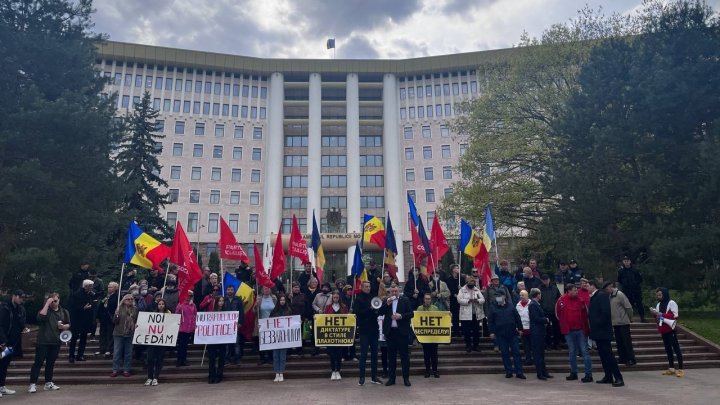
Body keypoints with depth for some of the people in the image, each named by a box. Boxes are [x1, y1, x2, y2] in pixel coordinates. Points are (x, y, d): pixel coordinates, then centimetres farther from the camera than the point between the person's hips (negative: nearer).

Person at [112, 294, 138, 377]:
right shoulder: (119, 309, 1)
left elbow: (138, 320, 10)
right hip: (119, 334, -1)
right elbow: (114, 321, -1)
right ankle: (115, 370, 10)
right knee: (117, 352, 2)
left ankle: (126, 370, 13)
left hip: (130, 334, 1)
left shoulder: (135, 310, 5)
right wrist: (116, 315, -20)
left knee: (128, 353, 5)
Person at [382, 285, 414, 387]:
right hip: (390, 331, 2)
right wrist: (387, 304, -13)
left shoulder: (405, 300, 1)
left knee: (404, 355, 2)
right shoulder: (386, 301, 7)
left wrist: (401, 316, -18)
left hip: (402, 331, -2)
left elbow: (411, 313, -4)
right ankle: (391, 378, 17)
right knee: (391, 356, 9)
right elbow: (380, 312, -1)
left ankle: (406, 378, 10)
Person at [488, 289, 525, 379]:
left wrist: (520, 328, 4)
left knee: (516, 352, 1)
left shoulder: (510, 306, 3)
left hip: (512, 333, 1)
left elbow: (517, 317, 7)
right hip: (500, 334, -1)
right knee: (504, 353, 4)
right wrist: (491, 332, -4)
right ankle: (509, 371, 14)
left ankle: (519, 372, 7)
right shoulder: (493, 307, -1)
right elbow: (490, 320, 0)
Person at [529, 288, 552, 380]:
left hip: (540, 332, 10)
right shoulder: (532, 305, -16)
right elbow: (536, 318, -20)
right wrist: (546, 320, -6)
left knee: (541, 353, 15)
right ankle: (540, 374, 2)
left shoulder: (536, 304, 15)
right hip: (536, 332, -10)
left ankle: (543, 372, 22)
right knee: (537, 353, -3)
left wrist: (545, 320, 1)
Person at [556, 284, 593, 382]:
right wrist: (564, 324, 8)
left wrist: (586, 329, -1)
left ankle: (589, 374, 3)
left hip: (581, 330, -1)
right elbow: (557, 314, 9)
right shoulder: (561, 301, -5)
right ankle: (573, 373, 21)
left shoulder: (580, 300, -3)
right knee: (572, 352, 11)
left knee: (584, 351, 0)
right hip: (569, 331, 1)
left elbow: (585, 314, 2)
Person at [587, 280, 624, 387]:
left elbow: (606, 312, -21)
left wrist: (598, 324, -16)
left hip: (603, 331, -9)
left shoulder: (602, 295, -12)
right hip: (598, 331, 9)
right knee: (603, 354, 12)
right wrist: (592, 328, 10)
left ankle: (618, 378, -6)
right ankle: (608, 377, 18)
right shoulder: (593, 297, 15)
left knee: (608, 354, -9)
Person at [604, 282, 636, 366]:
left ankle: (631, 359, 5)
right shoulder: (610, 296, 9)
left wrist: (630, 318, -1)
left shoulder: (619, 294, -13)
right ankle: (622, 358, 19)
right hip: (615, 323, 7)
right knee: (619, 342, 12)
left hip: (623, 323, -7)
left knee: (627, 341, -1)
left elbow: (628, 307, -12)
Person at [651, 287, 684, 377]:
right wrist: (655, 313, -2)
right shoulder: (658, 304, 13)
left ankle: (680, 369, -2)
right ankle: (671, 368, 19)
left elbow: (675, 315, -18)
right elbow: (657, 317, 19)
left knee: (676, 348, -5)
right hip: (663, 330, 8)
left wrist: (662, 314, -21)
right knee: (668, 349, 12)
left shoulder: (672, 303, -7)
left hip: (670, 330, -7)